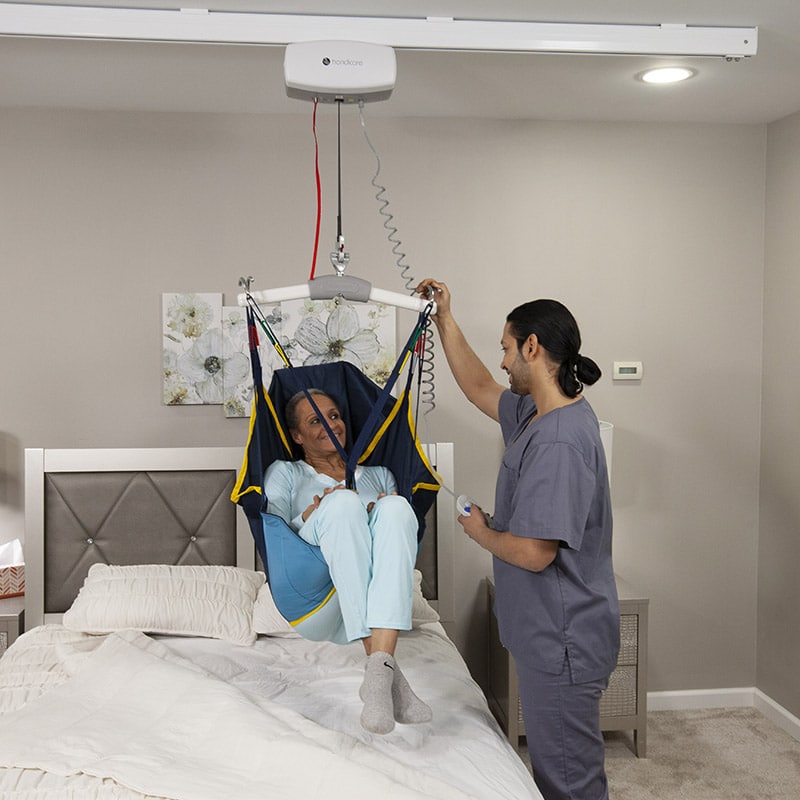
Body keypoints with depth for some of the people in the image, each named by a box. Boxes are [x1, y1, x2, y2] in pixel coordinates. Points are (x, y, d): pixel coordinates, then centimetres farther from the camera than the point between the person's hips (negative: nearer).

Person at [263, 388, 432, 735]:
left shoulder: (378, 474, 30)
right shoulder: (284, 473, 23)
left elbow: (404, 525, 20)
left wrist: (388, 512, -1)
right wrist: (311, 516, -10)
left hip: (375, 605, 2)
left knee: (395, 508, -27)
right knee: (344, 502, -28)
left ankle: (379, 669, -44)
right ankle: (383, 667, -39)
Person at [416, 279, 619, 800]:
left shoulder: (559, 441, -26)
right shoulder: (537, 413, 5)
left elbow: (533, 553, -29)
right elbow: (480, 388, 22)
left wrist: (480, 532, -9)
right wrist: (445, 320, 19)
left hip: (563, 641, -10)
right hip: (546, 634, 10)